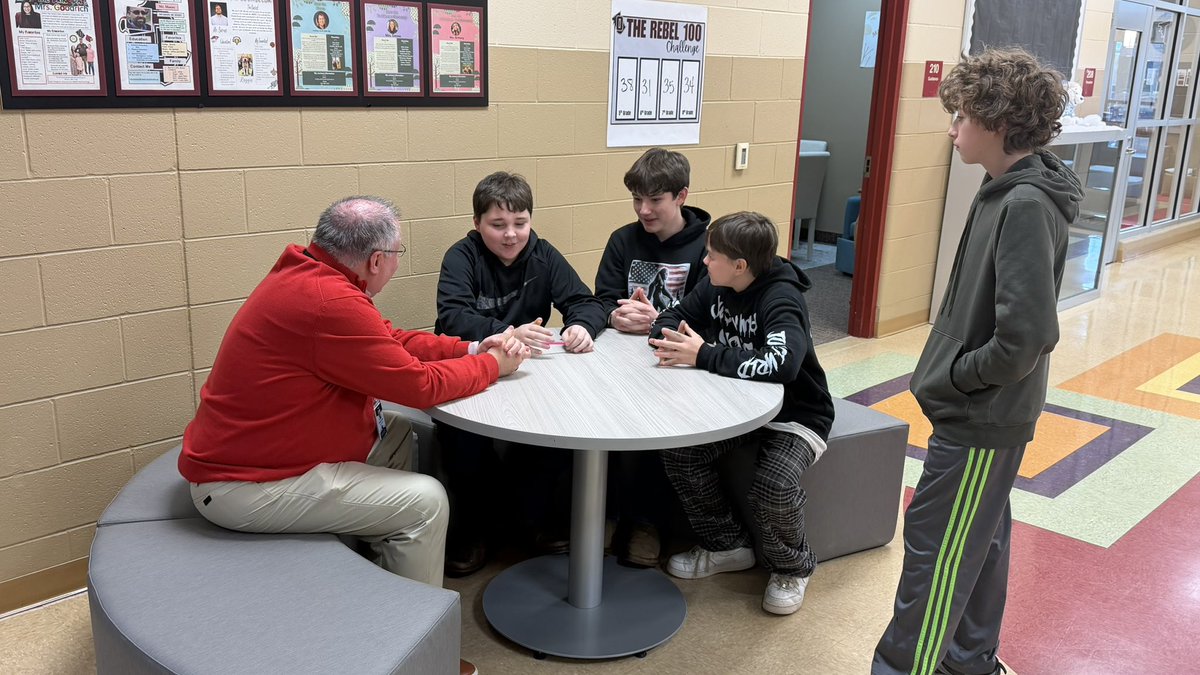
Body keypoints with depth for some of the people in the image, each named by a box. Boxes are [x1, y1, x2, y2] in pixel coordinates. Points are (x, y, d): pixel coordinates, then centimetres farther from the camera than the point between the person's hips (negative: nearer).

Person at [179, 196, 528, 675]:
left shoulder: (308, 275, 3)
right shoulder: (329, 302, -28)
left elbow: (393, 341, 13)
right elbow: (420, 384, -20)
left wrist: (473, 348, 3)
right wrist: (492, 365, -3)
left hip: (246, 450, 10)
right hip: (245, 486, -10)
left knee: (404, 438, 14)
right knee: (425, 501, -10)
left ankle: (388, 571, 24)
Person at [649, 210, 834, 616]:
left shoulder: (781, 299, -26)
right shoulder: (716, 287, -4)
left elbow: (782, 363, -42)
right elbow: (674, 317, 8)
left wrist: (705, 356, -36)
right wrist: (667, 339, -18)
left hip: (796, 416, -7)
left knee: (774, 484, -31)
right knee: (678, 450, -13)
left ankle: (792, 569, 2)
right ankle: (727, 545, 8)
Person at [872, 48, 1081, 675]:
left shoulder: (1027, 206, -23)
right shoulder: (1006, 191, 5)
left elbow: (1025, 337, -29)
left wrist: (956, 376, -15)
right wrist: (951, 370, 7)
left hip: (982, 419, -9)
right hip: (984, 412, 9)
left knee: (933, 546, 2)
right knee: (978, 540, 21)